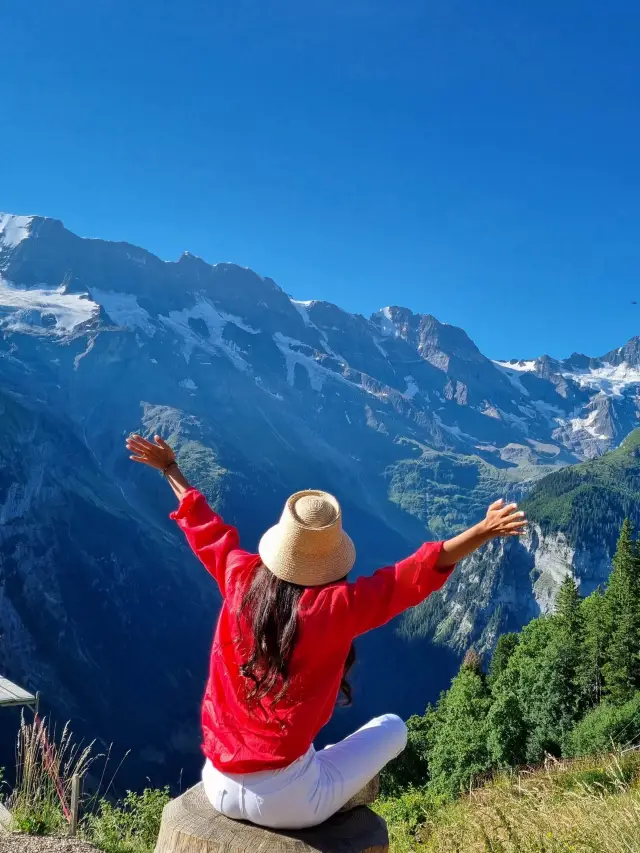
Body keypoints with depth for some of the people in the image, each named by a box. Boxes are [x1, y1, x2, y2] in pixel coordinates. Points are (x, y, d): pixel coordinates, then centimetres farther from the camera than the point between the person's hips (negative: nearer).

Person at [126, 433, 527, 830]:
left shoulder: (241, 578, -8)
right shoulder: (337, 605, -22)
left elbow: (205, 527, 8)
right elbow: (418, 573, -23)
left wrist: (170, 468, 22)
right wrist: (484, 531, -25)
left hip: (220, 789, 6)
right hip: (285, 803, -5)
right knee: (393, 727, 16)